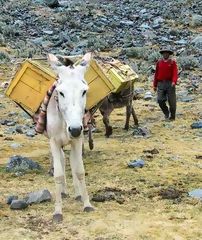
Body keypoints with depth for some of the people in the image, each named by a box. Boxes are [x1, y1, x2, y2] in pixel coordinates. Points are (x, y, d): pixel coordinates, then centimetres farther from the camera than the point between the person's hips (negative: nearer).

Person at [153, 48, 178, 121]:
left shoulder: (173, 62, 1)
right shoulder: (159, 62, 9)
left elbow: (175, 73, -10)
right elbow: (156, 74, 11)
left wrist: (174, 82, -27)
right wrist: (155, 85, 9)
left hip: (170, 83, -2)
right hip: (161, 84, 2)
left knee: (171, 101, 0)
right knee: (160, 100, -7)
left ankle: (172, 116, 15)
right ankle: (166, 113, 16)